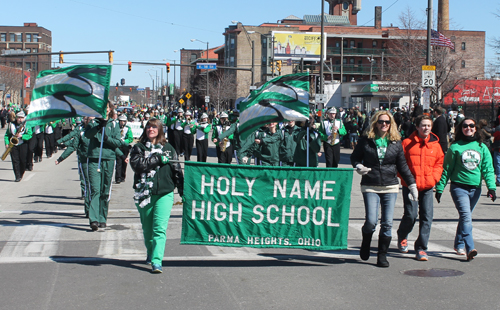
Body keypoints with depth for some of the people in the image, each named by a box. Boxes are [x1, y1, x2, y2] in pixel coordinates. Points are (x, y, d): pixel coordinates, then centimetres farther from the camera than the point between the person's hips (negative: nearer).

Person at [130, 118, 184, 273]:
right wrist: (158, 159, -13)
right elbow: (136, 164, -11)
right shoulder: (138, 148, 8)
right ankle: (151, 253, 37)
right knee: (147, 228, 13)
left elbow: (177, 170, 11)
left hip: (164, 193, -1)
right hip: (144, 194, 1)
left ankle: (156, 261, -18)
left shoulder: (168, 148, 11)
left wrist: (183, 191, 5)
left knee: (160, 228, -13)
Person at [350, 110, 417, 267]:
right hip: (370, 187, -2)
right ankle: (365, 244, 21)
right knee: (371, 221, -10)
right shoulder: (366, 141, 2)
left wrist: (412, 184, 9)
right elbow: (354, 157, 12)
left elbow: (403, 166, 12)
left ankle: (382, 255, 11)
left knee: (387, 223, -2)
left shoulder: (396, 142, 7)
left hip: (390, 187, 2)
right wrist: (358, 167, -10)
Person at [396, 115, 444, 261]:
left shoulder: (435, 145, 7)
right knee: (410, 215, -6)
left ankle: (421, 248, 8)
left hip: (427, 187, 3)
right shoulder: (408, 143, -2)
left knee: (426, 217, -2)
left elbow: (439, 163, 14)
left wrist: (434, 178, 0)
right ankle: (402, 236, 27)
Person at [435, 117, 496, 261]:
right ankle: (470, 248, -25)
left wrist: (491, 186, -6)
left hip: (475, 188, 4)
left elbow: (488, 169, 6)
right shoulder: (455, 147, -1)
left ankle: (459, 244, 31)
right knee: (466, 216, -18)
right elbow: (446, 169, 3)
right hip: (459, 187, -4)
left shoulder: (482, 147, 7)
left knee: (465, 216, 14)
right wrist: (439, 188, 2)